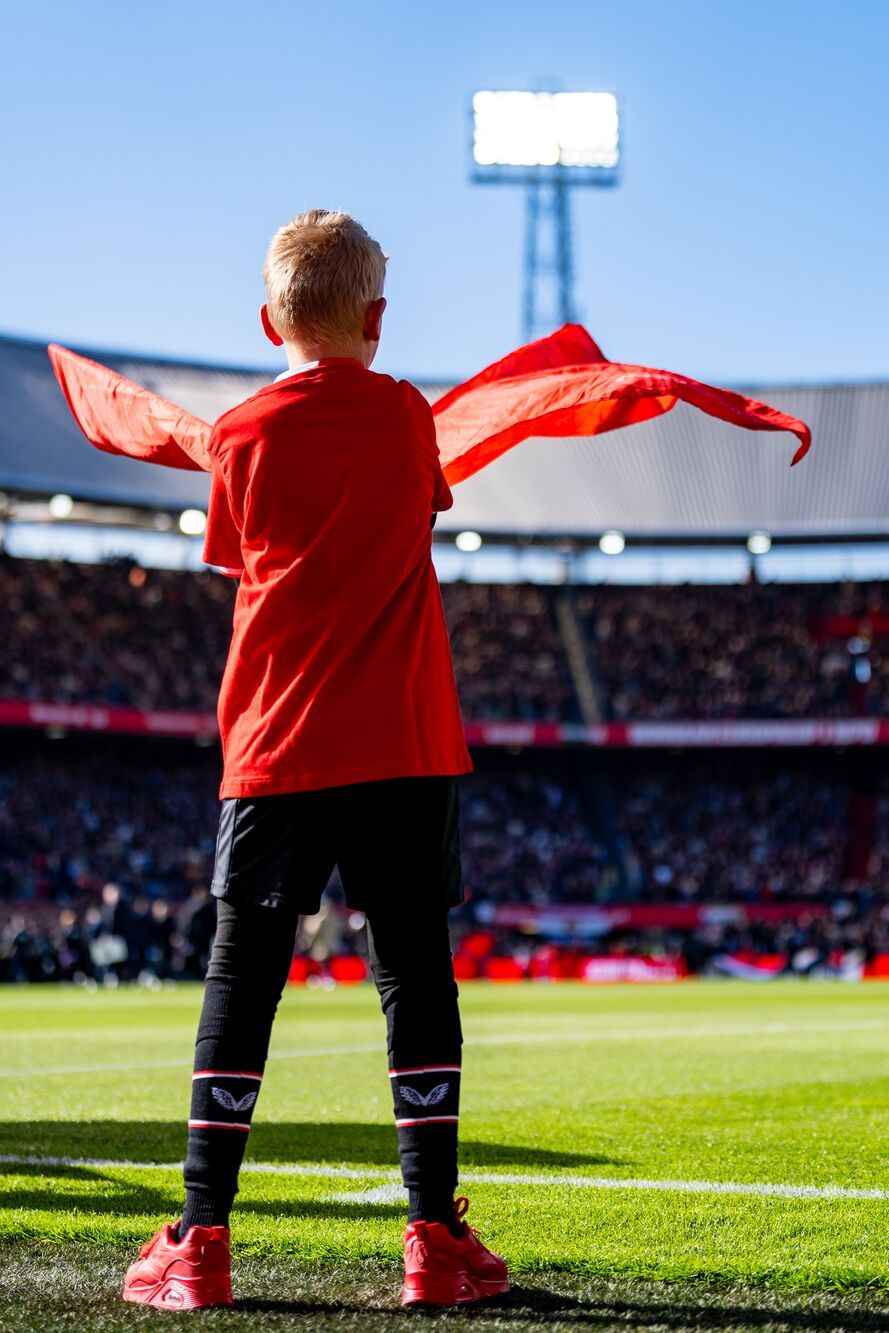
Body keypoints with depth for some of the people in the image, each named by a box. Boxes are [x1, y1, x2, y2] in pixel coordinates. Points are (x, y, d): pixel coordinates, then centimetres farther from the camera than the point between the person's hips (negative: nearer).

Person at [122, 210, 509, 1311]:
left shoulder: (242, 434, 1)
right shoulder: (408, 419, 3)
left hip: (277, 745, 0)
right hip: (403, 744, 0)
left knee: (242, 975, 4)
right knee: (414, 975, 4)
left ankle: (200, 1241, 3)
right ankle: (435, 1238, 3)